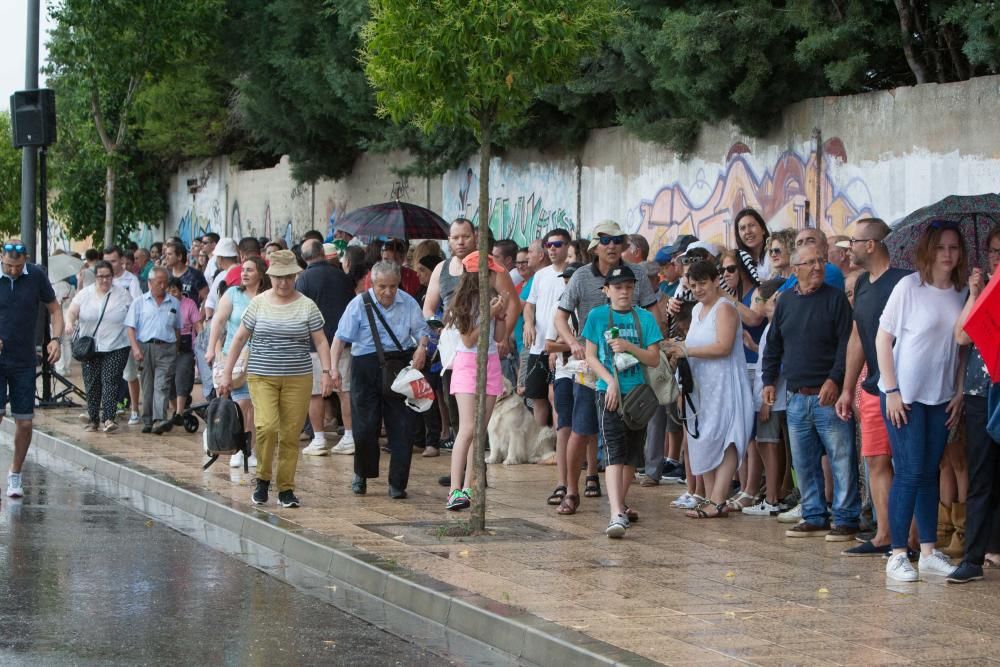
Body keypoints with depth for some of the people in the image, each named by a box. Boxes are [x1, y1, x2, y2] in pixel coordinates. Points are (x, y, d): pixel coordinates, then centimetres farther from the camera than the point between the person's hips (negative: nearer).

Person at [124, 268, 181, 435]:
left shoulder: (174, 303, 14)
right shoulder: (139, 302, 7)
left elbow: (177, 328, 20)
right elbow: (130, 327, 2)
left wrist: (177, 350, 15)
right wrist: (135, 348, -10)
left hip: (166, 348, 0)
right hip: (145, 347, 0)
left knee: (162, 385, -13)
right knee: (147, 387, 4)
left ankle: (159, 420, -25)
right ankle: (148, 421, 12)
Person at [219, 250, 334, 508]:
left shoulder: (307, 306, 4)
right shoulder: (258, 303, 5)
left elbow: (321, 342, 3)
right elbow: (239, 339, 8)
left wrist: (326, 372, -10)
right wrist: (227, 373, 4)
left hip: (297, 379, 1)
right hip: (262, 377, -1)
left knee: (290, 435, 1)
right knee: (266, 426, -18)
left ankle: (286, 489, 12)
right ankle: (263, 479, 3)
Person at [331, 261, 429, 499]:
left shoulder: (408, 303, 3)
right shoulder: (359, 304, -5)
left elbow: (421, 329, 11)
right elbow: (341, 337, -6)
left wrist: (421, 347, -12)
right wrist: (334, 367, -16)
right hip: (366, 367, -2)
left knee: (401, 427, -1)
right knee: (365, 426, 1)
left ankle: (397, 484, 7)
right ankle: (361, 474, 26)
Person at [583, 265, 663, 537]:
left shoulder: (644, 318, 5)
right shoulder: (597, 316, 3)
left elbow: (654, 359, 2)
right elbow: (591, 356, 2)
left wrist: (629, 347, -15)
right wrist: (611, 382, -12)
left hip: (637, 392, 3)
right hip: (609, 392, -3)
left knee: (632, 454, 11)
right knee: (615, 452, -15)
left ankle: (620, 504, 31)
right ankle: (616, 514, -25)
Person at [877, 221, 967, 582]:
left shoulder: (961, 294, 6)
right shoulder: (909, 287, -8)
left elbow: (961, 346, 11)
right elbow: (883, 339, -8)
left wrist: (959, 393, 4)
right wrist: (891, 391, -12)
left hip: (941, 399, 5)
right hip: (904, 396, -5)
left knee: (930, 473, 10)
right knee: (909, 473, -6)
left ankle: (928, 552, 15)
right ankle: (897, 555, 0)